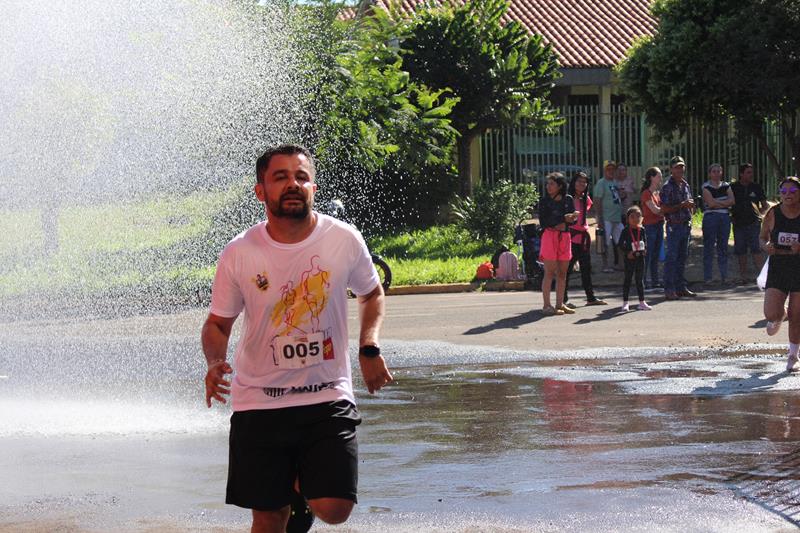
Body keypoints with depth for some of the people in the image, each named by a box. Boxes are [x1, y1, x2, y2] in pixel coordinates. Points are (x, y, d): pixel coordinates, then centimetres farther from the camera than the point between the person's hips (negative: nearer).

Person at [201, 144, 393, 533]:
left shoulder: (343, 240, -4)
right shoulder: (239, 253, -7)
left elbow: (372, 294, 15)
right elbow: (218, 323, 5)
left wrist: (369, 348, -1)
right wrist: (215, 363, -16)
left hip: (328, 398, 0)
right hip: (259, 403, 0)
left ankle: (302, 488, 23)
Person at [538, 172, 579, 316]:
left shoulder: (568, 200, 9)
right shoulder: (544, 201, 0)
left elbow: (573, 218, 6)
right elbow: (543, 222, -7)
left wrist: (563, 224, -15)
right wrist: (564, 219, -14)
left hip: (565, 237, 4)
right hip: (549, 236, -4)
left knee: (562, 273, 6)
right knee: (550, 272, -7)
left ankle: (559, 304, 13)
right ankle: (546, 305, -5)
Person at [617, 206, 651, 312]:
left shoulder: (642, 230, 4)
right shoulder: (626, 231, -6)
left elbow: (645, 242, 10)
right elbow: (620, 244, -6)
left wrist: (643, 250, -8)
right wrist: (627, 253, -16)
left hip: (640, 257, 3)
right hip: (629, 258, -3)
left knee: (640, 280, 10)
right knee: (628, 279, 2)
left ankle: (642, 302, 16)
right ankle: (625, 303, 7)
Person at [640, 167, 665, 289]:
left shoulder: (658, 192, 14)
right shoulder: (647, 193, -11)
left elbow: (661, 208, 14)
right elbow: (655, 210, -18)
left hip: (659, 224, 8)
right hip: (649, 225, -8)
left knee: (656, 256, 11)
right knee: (647, 255, -6)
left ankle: (655, 281, 15)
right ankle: (643, 282, -3)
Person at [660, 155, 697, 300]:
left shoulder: (686, 185, 14)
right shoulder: (668, 187, -9)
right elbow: (664, 209, -14)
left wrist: (690, 205, 3)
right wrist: (682, 205, -19)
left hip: (686, 225, 7)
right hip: (674, 226, -7)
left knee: (682, 257, 11)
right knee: (671, 258, -7)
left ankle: (681, 287, 18)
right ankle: (669, 289, -5)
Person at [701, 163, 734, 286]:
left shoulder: (726, 186, 13)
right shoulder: (706, 187, -1)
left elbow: (731, 201, -1)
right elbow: (711, 202, -13)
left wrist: (717, 203, -10)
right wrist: (724, 203, -2)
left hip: (725, 217, 4)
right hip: (710, 217, -4)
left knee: (723, 246, 7)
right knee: (709, 247, -4)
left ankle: (724, 276, 11)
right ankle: (707, 277, -2)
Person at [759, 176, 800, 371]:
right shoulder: (773, 214, -2)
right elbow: (762, 237, 10)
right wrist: (766, 246, -12)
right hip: (777, 268, 1)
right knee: (771, 314, -11)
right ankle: (779, 316, 29)